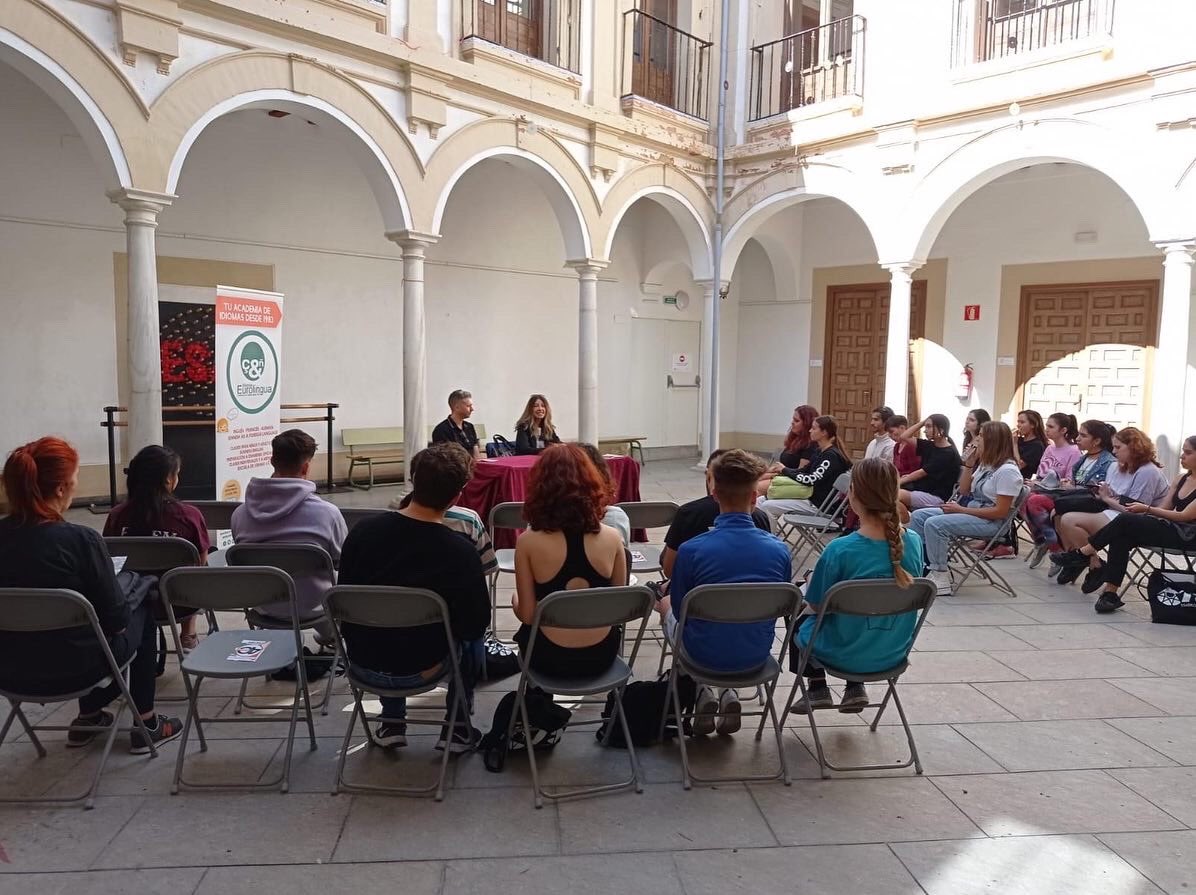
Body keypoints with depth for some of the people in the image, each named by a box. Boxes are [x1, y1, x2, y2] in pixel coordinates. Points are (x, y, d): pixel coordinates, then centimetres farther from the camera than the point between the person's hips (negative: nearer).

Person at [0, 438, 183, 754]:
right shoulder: (81, 540, -24)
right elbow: (117, 618, -16)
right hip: (74, 669, -5)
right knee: (142, 610, 22)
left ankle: (88, 716, 40)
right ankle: (147, 725, 27)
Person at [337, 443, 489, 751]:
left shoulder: (363, 531, -13)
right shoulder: (461, 552, -23)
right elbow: (476, 624, -12)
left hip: (361, 665, 3)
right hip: (419, 670, -3)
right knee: (471, 635, 26)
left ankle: (391, 723, 35)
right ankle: (456, 728, 26)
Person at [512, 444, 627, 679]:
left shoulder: (528, 542, -18)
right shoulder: (611, 537, -12)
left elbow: (527, 615, -11)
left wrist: (515, 600, 11)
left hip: (551, 658, -2)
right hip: (601, 656, 2)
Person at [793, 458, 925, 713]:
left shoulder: (840, 550, -27)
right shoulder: (913, 542, -13)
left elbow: (816, 604, -12)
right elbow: (905, 589, 5)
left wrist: (811, 584, 8)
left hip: (845, 655, -4)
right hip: (894, 653, 4)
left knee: (800, 623, 27)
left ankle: (817, 688, 28)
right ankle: (855, 688, 28)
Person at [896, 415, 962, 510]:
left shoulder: (949, 453, -10)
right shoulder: (929, 446, 13)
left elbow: (922, 472, -13)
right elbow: (904, 437, 11)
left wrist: (899, 481, -11)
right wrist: (923, 422, 7)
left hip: (938, 497, -8)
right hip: (923, 490, 8)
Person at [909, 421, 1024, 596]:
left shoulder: (1007, 470, -16)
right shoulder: (985, 465, 12)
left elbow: (1001, 512, -20)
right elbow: (964, 491, 17)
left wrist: (961, 510, -18)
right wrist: (969, 464, 4)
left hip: (991, 522, -10)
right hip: (970, 512, 10)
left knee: (934, 524, -27)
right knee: (918, 516, 0)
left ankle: (940, 576, -18)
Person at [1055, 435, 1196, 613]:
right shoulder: (1180, 479, 18)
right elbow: (1163, 509, 15)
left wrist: (1147, 508, -13)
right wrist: (1143, 509, -4)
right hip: (1168, 528, 7)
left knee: (1126, 520, -25)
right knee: (1121, 537, -21)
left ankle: (1082, 553, -11)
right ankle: (1110, 593, -26)